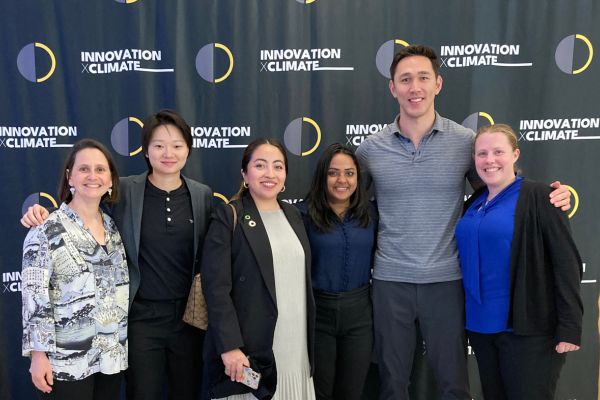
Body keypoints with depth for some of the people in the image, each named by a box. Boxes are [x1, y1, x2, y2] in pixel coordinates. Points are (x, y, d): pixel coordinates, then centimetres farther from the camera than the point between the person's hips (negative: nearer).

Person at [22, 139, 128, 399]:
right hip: (66, 361, -5)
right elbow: (34, 297, -12)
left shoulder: (115, 226, 6)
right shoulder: (47, 231, -11)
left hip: (112, 354, 5)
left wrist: (125, 342, 13)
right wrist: (38, 355, -14)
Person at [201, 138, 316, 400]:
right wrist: (230, 346, -20)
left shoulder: (293, 215, 11)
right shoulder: (228, 217, -7)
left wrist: (309, 342, 14)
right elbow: (216, 287, -13)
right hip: (252, 351, -5)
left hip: (297, 350, 6)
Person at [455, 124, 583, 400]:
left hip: (528, 329, -6)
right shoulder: (473, 203, 9)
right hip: (481, 326, 6)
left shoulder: (537, 197, -10)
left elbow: (566, 263, -14)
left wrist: (570, 327, -17)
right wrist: (467, 319, 12)